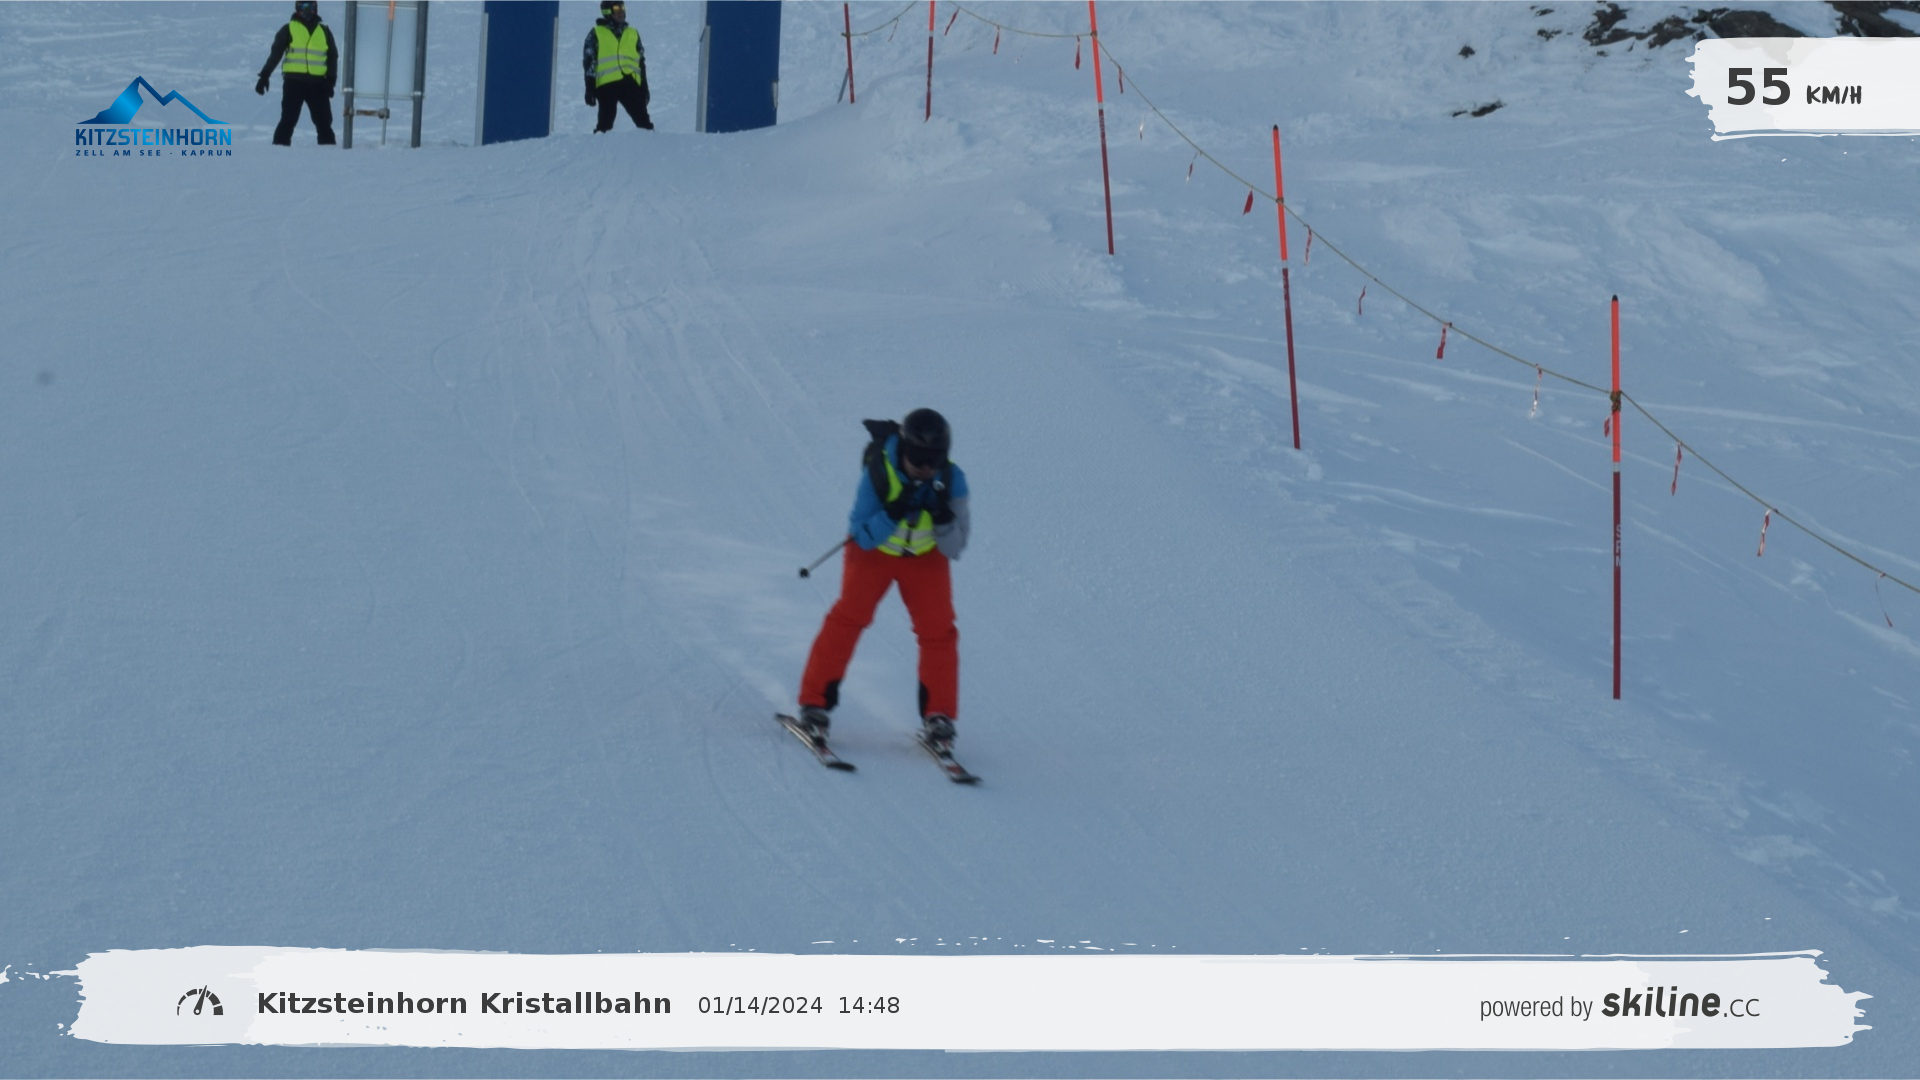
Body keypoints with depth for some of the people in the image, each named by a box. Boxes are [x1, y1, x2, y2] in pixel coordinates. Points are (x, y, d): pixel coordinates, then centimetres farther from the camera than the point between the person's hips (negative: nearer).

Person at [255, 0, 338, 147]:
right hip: (294, 81, -3)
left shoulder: (324, 31, 13)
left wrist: (330, 81, 5)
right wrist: (265, 75, -10)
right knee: (288, 119, -5)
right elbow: (275, 53, -1)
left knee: (324, 120, 3)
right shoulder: (289, 30, 5)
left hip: (317, 84, 3)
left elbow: (332, 57, 15)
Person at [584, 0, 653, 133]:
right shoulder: (596, 34, 8)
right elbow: (589, 62, 4)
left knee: (644, 122, -2)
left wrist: (644, 87, 16)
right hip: (606, 84, -3)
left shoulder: (633, 34, 19)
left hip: (630, 82, 3)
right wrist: (589, 89, -3)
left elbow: (641, 62, 21)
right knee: (605, 123, -3)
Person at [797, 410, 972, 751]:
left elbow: (954, 548, -19)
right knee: (850, 615, -16)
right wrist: (893, 513, -41)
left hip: (925, 556, 2)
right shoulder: (879, 474, -28)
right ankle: (815, 703, -8)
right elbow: (864, 537, -26)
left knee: (937, 628, -10)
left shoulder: (951, 480, -23)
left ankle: (938, 717, 3)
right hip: (875, 549, -2)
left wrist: (943, 518, -38)